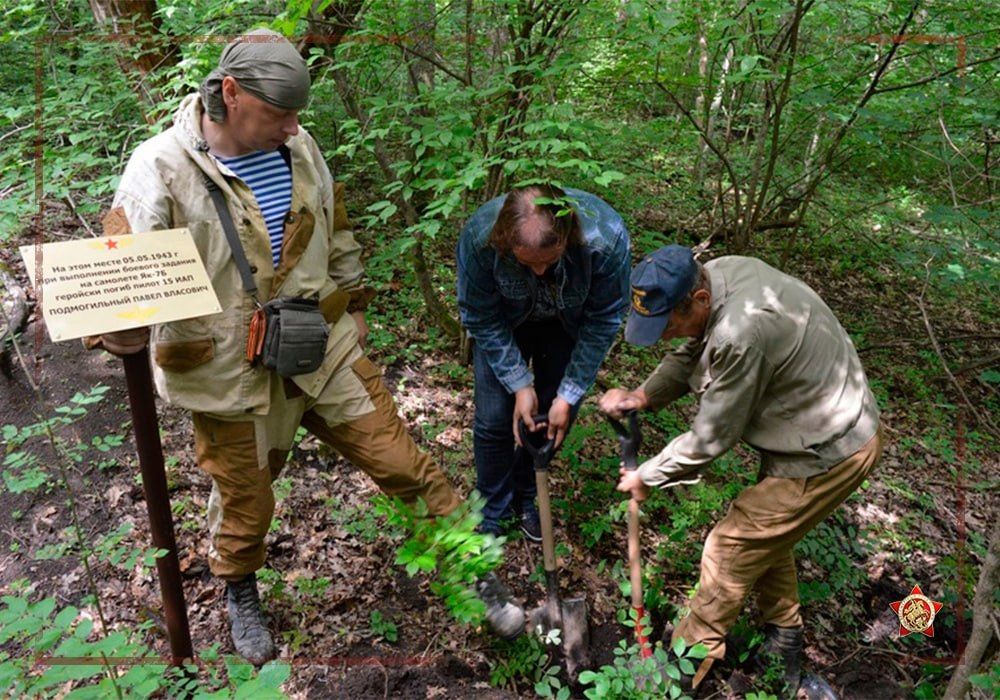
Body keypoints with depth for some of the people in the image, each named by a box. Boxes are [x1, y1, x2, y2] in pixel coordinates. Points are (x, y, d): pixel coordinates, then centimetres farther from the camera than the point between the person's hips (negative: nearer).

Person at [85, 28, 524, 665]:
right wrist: (118, 326, -42)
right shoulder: (162, 168, -15)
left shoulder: (297, 146, 0)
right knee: (245, 501, 16)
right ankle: (241, 595, 51)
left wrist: (354, 302, 17)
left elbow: (336, 231, 14)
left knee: (402, 461, 7)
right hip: (230, 372, -3)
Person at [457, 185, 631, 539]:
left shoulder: (607, 237, -38)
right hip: (506, 321, 0)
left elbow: (602, 321, -23)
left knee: (556, 417, 3)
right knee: (494, 419, -4)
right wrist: (520, 385, -23)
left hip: (568, 324, 1)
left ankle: (524, 496, 30)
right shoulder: (479, 236, -37)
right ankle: (492, 515, 20)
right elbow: (482, 319, -21)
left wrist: (568, 396, -20)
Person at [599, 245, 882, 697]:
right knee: (766, 534, 24)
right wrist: (643, 397, -12)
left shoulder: (741, 335, -36)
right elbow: (692, 355, 6)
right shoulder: (717, 272, -8)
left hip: (829, 454, -10)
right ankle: (783, 643, 45)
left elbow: (711, 438, -24)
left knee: (732, 548, 2)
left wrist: (646, 477, -9)